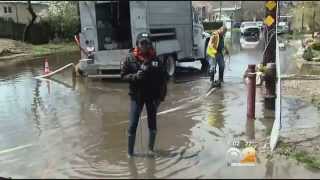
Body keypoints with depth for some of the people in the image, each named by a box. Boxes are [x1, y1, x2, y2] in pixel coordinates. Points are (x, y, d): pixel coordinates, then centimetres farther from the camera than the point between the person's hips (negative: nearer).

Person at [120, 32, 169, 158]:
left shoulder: (155, 59, -3)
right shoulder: (130, 58, -5)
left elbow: (164, 77, 1)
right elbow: (123, 75, -1)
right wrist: (135, 76, -21)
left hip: (153, 95, 2)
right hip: (137, 95, -1)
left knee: (152, 122, 12)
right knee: (133, 124, -2)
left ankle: (151, 148, 32)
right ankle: (130, 151, 13)